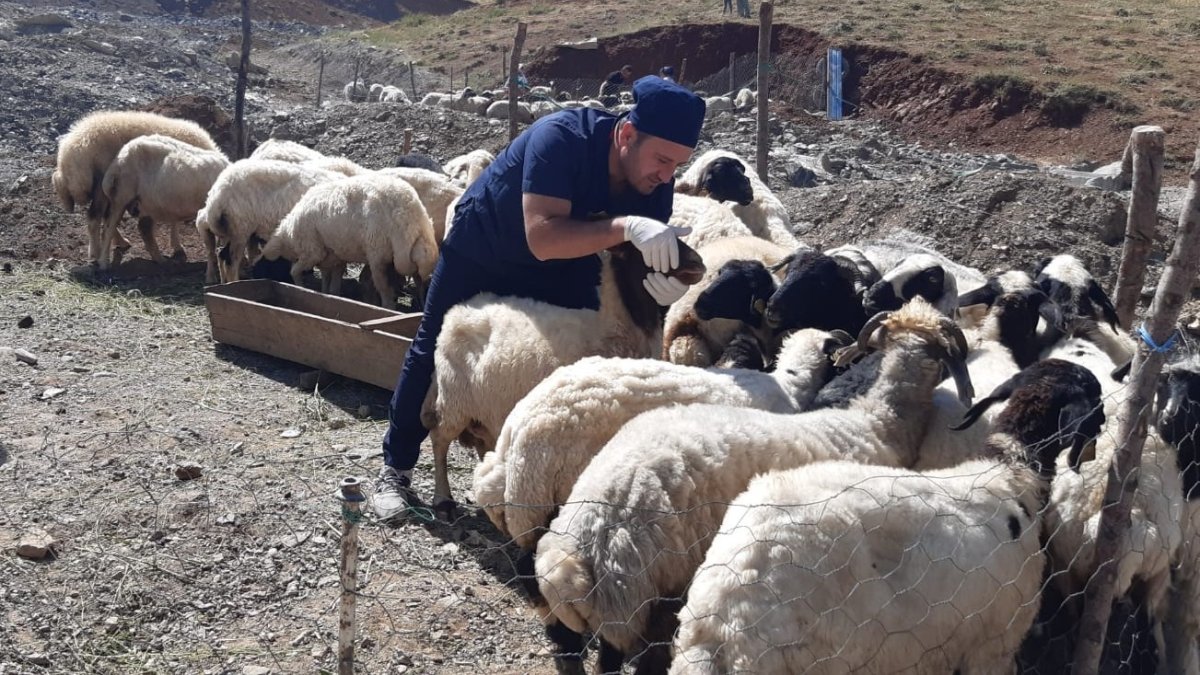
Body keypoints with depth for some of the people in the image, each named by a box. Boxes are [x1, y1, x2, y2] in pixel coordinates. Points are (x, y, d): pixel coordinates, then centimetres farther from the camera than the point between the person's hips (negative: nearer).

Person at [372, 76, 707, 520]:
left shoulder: (655, 181, -21)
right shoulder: (560, 138, -39)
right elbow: (542, 239, -48)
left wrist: (661, 279, -42)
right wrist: (625, 226, -58)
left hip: (565, 261, 4)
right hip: (482, 250, -4)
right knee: (436, 354, 3)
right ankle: (396, 470, 18)